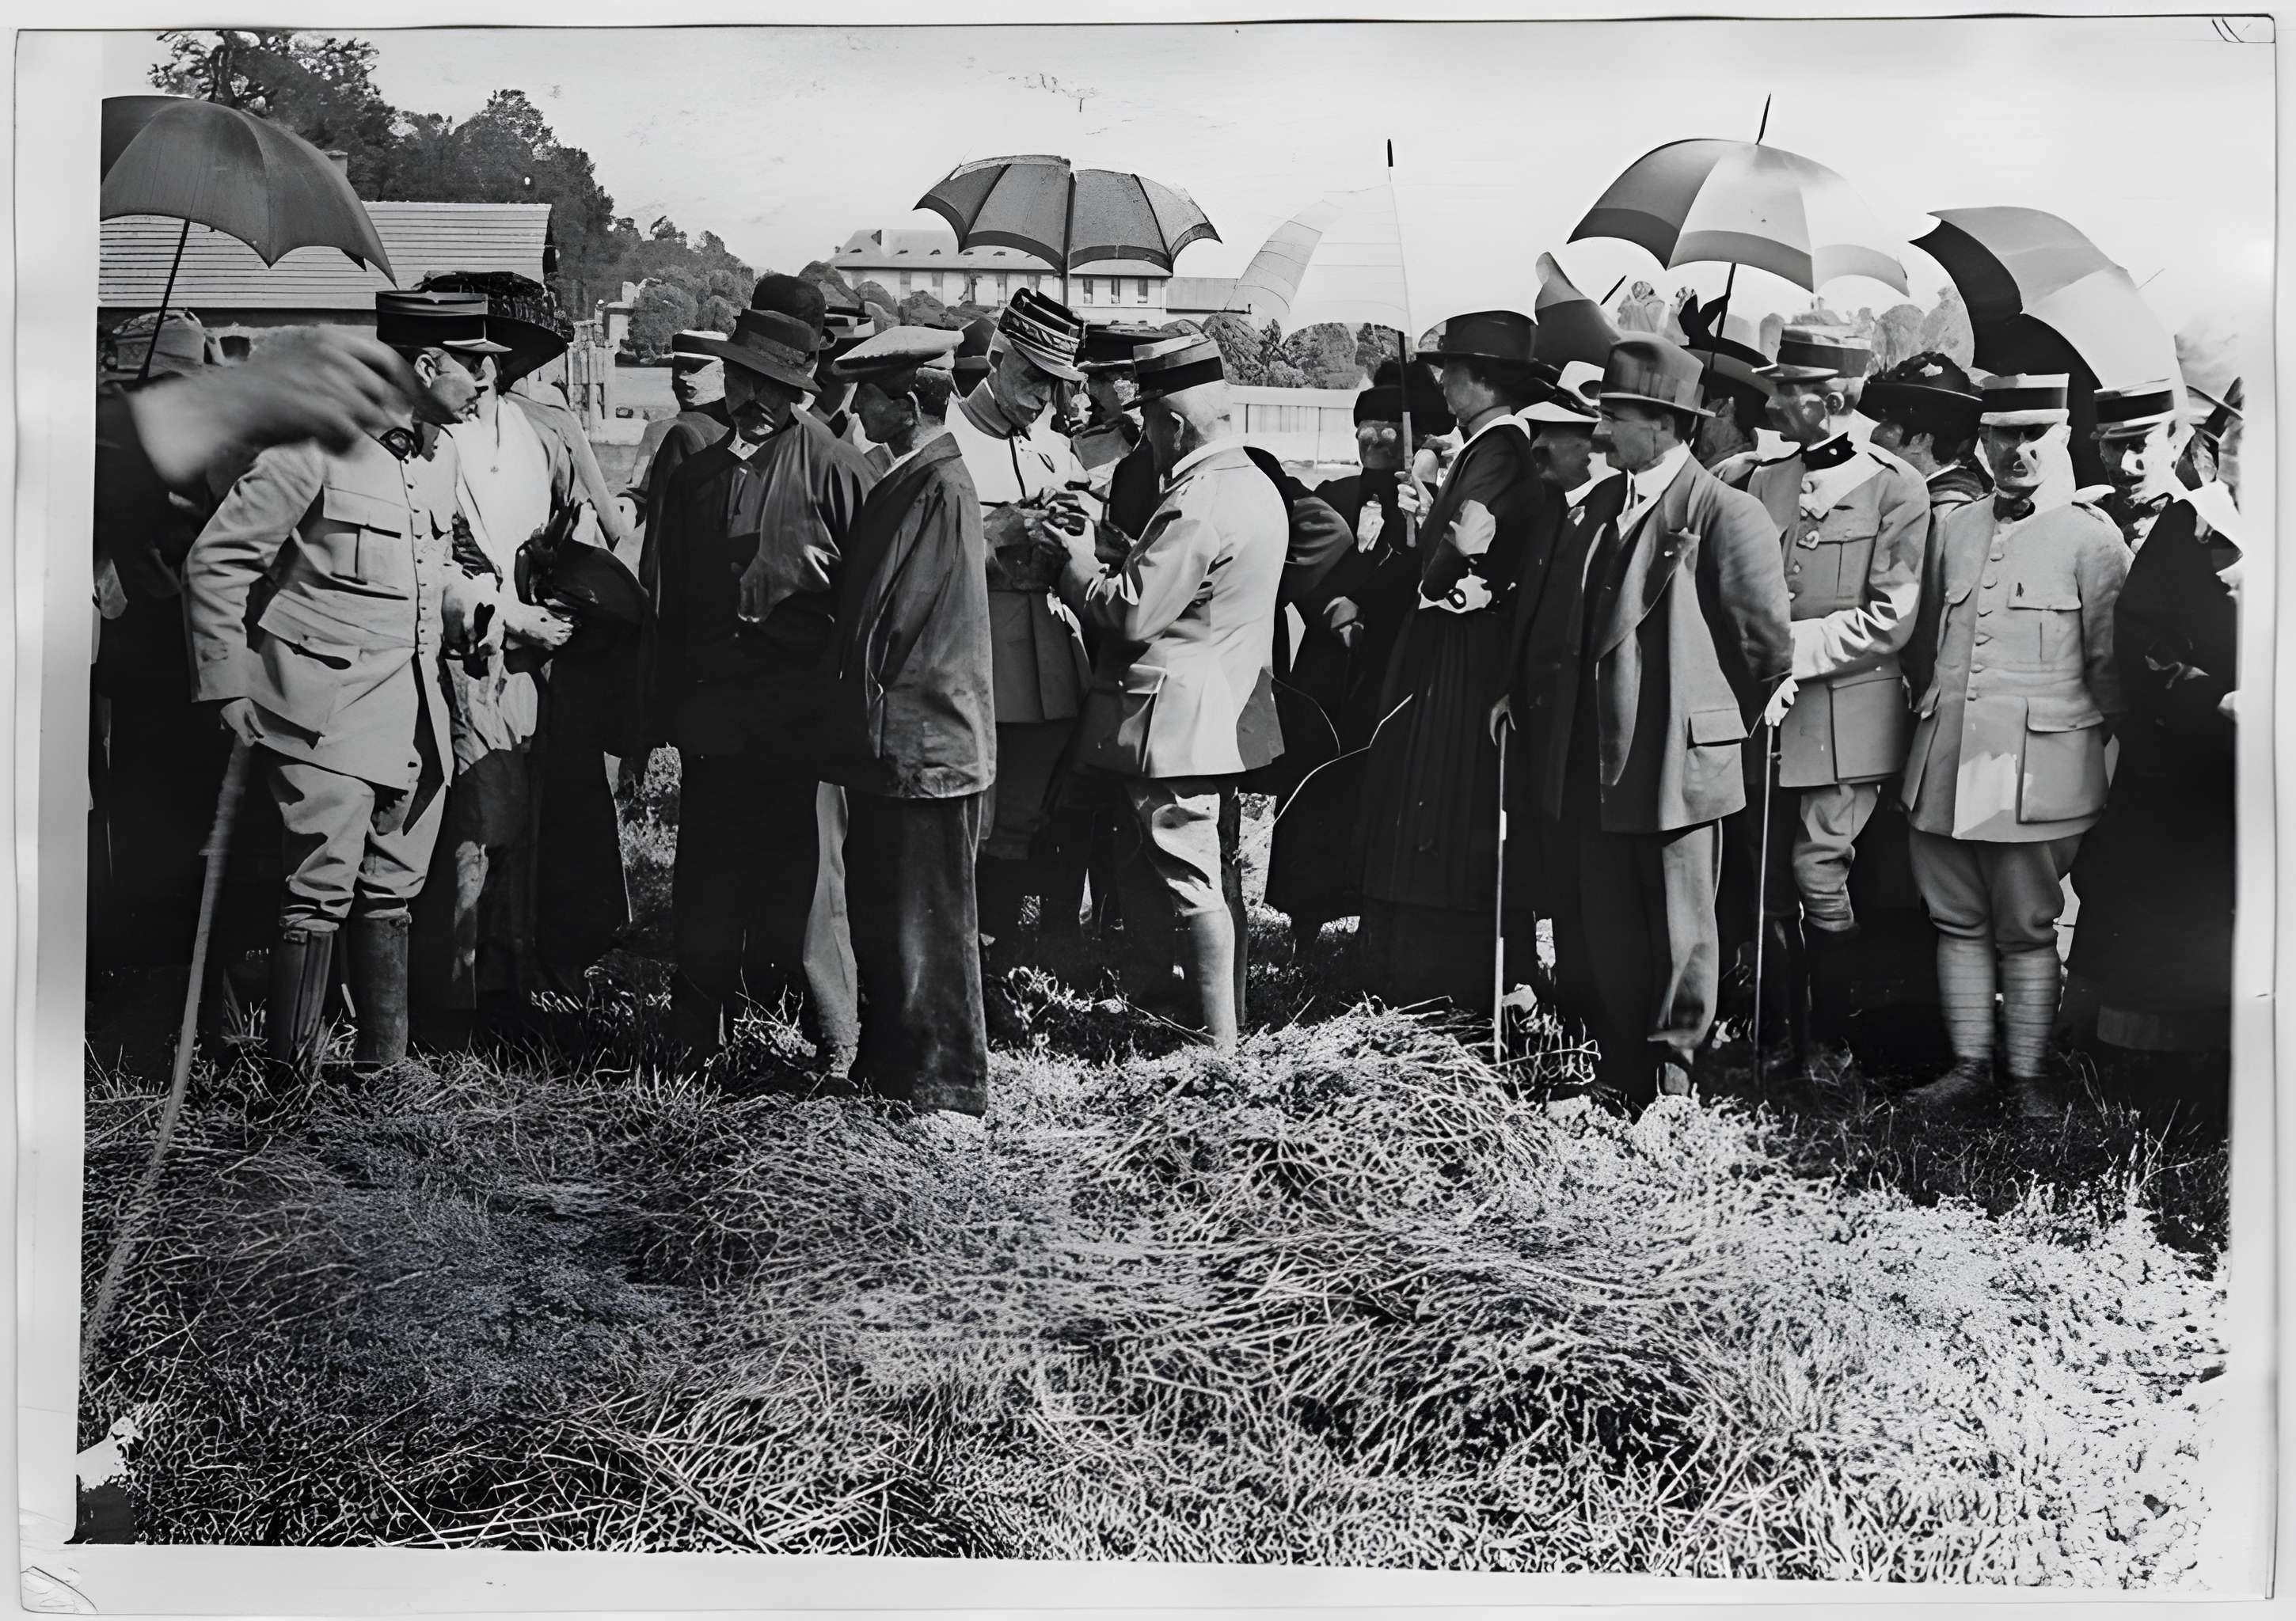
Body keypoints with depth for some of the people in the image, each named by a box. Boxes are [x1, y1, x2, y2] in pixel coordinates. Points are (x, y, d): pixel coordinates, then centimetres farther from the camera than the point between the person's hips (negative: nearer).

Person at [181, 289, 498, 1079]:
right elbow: (214, 562, -7)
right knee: (325, 886, -10)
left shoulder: (439, 456, 14)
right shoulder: (318, 445, -11)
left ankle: (382, 1064, 22)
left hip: (412, 709, 8)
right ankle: (289, 1073, -1)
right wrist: (228, 687, -8)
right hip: (326, 705, -8)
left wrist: (471, 602, 6)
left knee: (390, 888, 12)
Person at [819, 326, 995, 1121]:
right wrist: (858, 719, 14)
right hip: (886, 742, 10)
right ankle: (889, 1063, 30)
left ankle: (945, 1086, 12)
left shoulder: (939, 488, -18)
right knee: (878, 910, 18)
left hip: (920, 745, -10)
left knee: (927, 921, 1)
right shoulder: (905, 481, 12)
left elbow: (892, 617, -19)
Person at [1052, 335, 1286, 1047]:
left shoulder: (1197, 502, -22)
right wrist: (1117, 552, 8)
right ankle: (1232, 1021, 28)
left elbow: (1132, 613, -22)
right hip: (1230, 711, 10)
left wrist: (1079, 562, -7)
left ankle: (1220, 1043, 1)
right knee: (1221, 871, 18)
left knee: (1192, 881, -4)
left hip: (1176, 718, -10)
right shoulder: (1256, 485, 9)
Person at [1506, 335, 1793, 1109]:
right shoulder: (1592, 508, 12)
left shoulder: (1726, 515, -10)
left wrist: (1735, 722, 4)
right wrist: (1536, 708, 14)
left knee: (1680, 931, 5)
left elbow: (1767, 641, -7)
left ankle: (1669, 1084, 15)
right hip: (1591, 761, 7)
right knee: (1607, 930, 12)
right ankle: (1620, 1078, 23)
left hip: (1678, 760, -7)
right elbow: (1551, 627, 20)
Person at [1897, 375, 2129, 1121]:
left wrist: (2099, 749, 2)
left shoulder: (2090, 536, -2)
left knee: (2026, 929, 2)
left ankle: (2028, 1074, 12)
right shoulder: (1951, 530, 12)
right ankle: (1969, 1065, 18)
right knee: (1957, 920, 9)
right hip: (1946, 763, 5)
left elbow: (2108, 662, 0)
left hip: (2036, 766, -5)